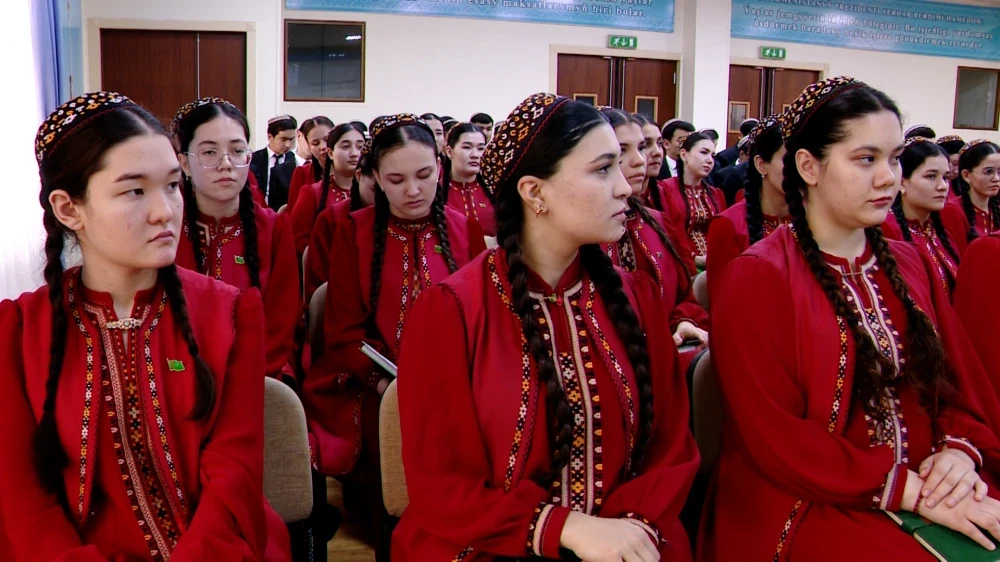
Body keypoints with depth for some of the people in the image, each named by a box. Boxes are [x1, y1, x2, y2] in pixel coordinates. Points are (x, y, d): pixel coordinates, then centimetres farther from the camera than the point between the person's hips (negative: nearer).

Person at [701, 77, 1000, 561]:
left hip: (929, 496, 6)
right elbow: (776, 439, -12)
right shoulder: (758, 279, -8)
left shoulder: (910, 265, 13)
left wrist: (961, 451, -7)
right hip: (805, 508, -6)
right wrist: (910, 490, -15)